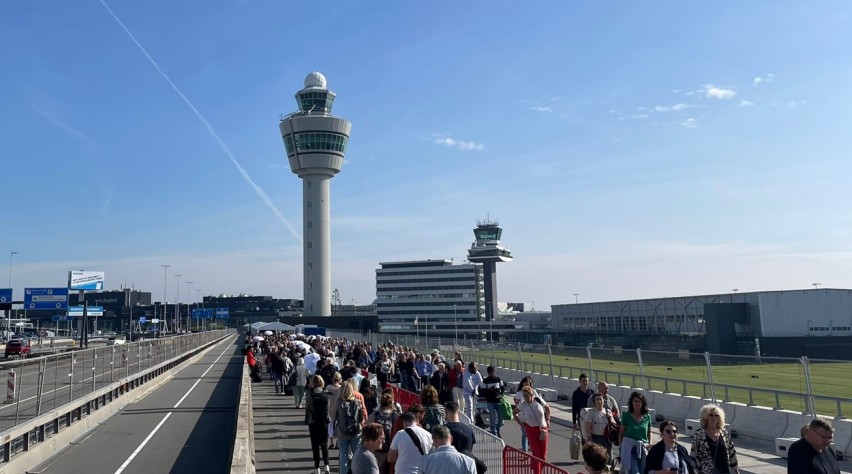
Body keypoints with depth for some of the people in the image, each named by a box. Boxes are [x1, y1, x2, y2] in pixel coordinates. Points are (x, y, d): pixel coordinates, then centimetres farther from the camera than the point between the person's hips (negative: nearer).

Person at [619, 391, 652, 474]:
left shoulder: (647, 417, 4)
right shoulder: (626, 416, -3)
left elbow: (649, 432, 17)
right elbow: (621, 432, 4)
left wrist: (650, 443, 2)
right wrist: (620, 447, 2)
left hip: (642, 447, 3)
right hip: (629, 446, -3)